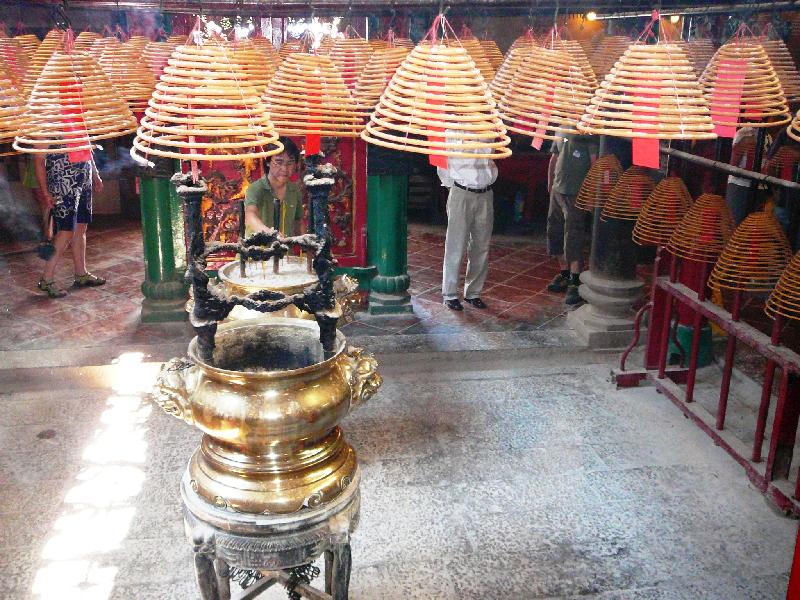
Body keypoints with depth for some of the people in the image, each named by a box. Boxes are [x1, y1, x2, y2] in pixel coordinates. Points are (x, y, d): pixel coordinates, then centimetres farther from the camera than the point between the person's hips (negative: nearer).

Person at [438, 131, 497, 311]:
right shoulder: (453, 132, -3)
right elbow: (442, 164, 1)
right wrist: (451, 185, 1)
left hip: (485, 195, 4)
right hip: (462, 194, -4)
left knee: (481, 248, 8)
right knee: (456, 247, -1)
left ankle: (473, 293, 19)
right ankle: (450, 294, 8)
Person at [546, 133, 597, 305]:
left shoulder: (590, 137, -10)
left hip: (576, 193, -7)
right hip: (557, 190, 8)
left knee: (573, 237, -9)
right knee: (555, 233, 14)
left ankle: (575, 282, -3)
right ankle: (564, 274, 28)